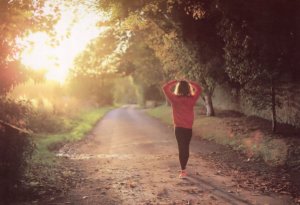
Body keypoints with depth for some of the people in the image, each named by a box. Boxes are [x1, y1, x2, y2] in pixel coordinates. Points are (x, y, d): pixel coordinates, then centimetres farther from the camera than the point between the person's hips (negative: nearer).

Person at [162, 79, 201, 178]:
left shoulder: (175, 99, -12)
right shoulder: (191, 99, -6)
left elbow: (165, 87, -4)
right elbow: (198, 89, 10)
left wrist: (175, 82, 0)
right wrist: (189, 83, 7)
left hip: (179, 128, -2)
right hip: (188, 128, 2)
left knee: (181, 148, 0)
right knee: (186, 148, 15)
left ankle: (183, 171, -5)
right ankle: (183, 168, 27)